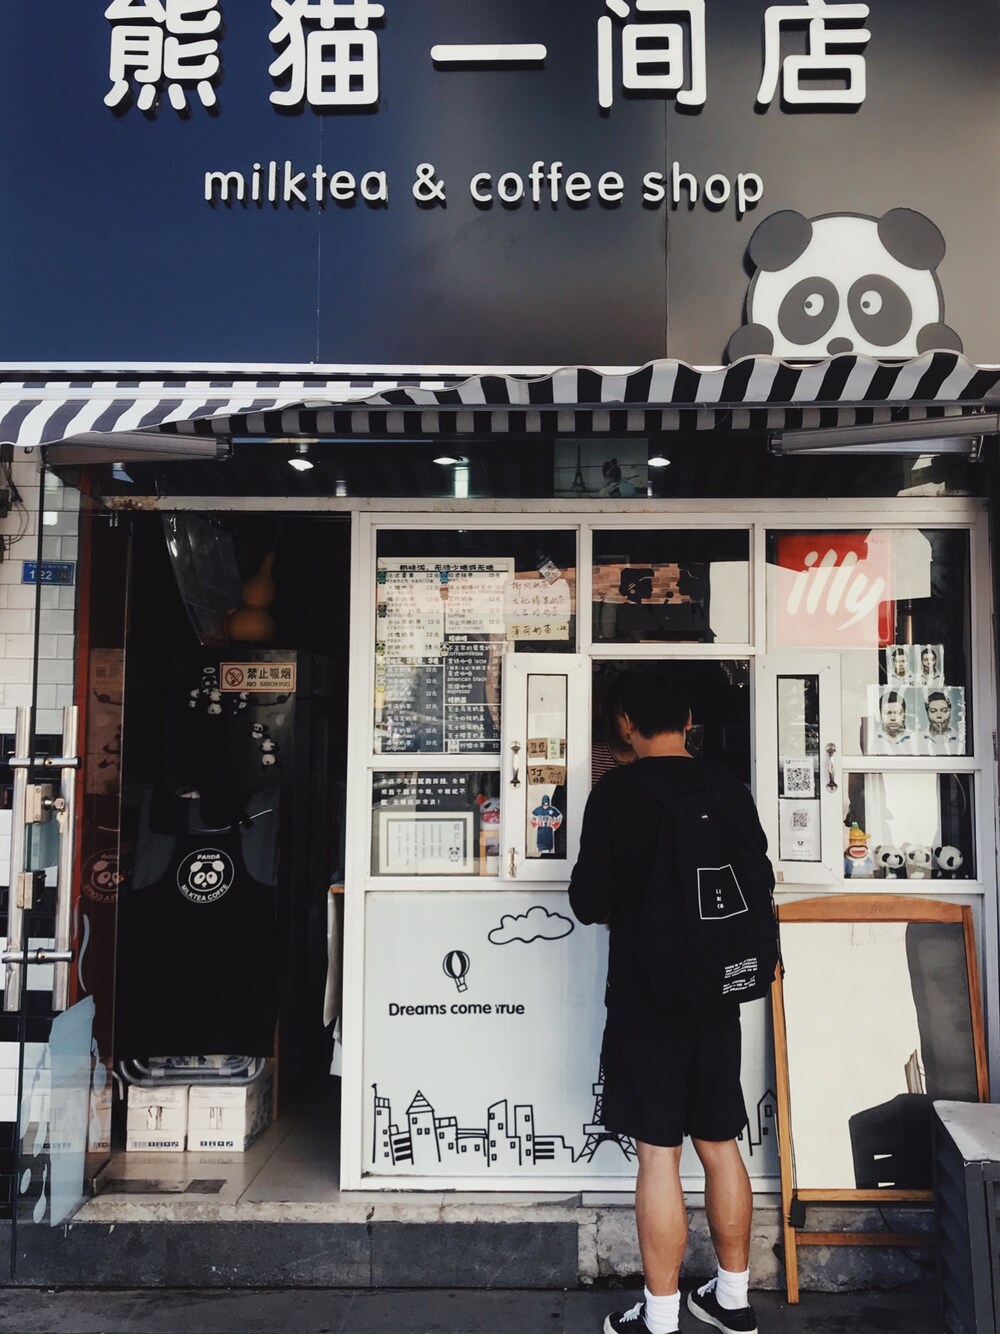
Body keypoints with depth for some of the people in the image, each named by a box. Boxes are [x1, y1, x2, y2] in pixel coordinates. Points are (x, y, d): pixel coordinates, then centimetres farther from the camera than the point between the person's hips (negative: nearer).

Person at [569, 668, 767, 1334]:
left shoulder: (615, 792, -12)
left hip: (645, 996, -4)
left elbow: (589, 901, -12)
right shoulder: (729, 788, 0)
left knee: (659, 1152, 3)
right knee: (720, 1144, 16)